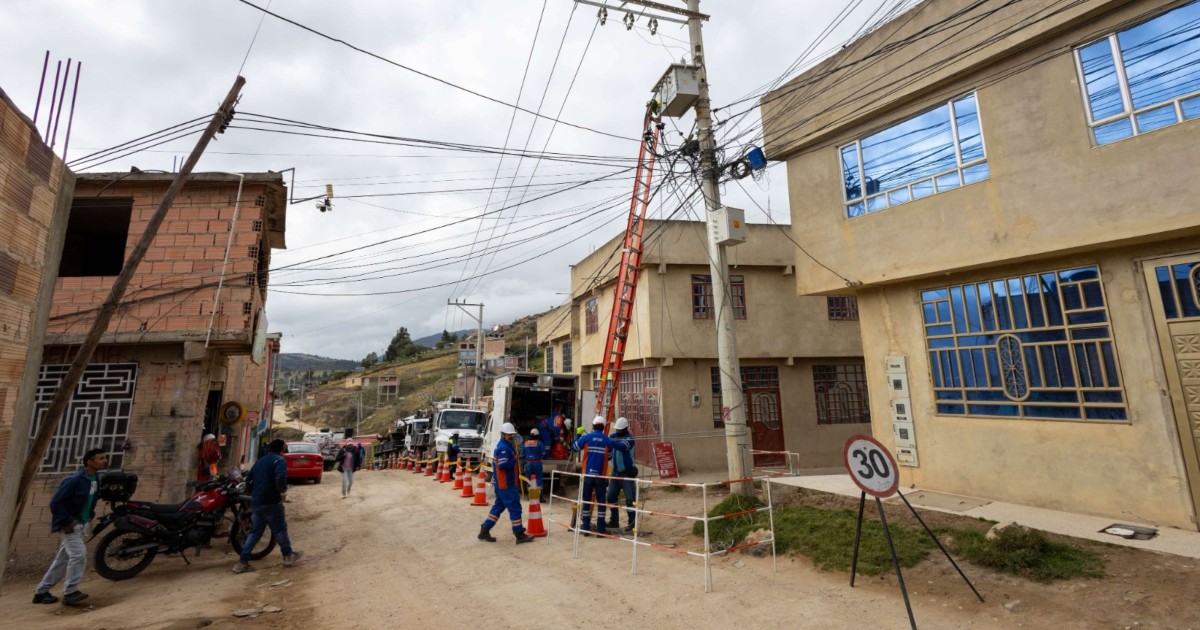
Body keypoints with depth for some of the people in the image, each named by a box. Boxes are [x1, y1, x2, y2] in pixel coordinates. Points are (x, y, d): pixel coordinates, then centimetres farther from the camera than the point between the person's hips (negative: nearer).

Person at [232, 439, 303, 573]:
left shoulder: (259, 462, 17)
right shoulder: (279, 460, -10)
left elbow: (249, 480, 24)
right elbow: (280, 478, -29)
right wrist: (283, 492, -15)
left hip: (256, 503, 7)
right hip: (271, 502, -7)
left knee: (255, 532, 14)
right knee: (280, 530, 5)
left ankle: (242, 562, 11)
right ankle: (288, 556, 16)